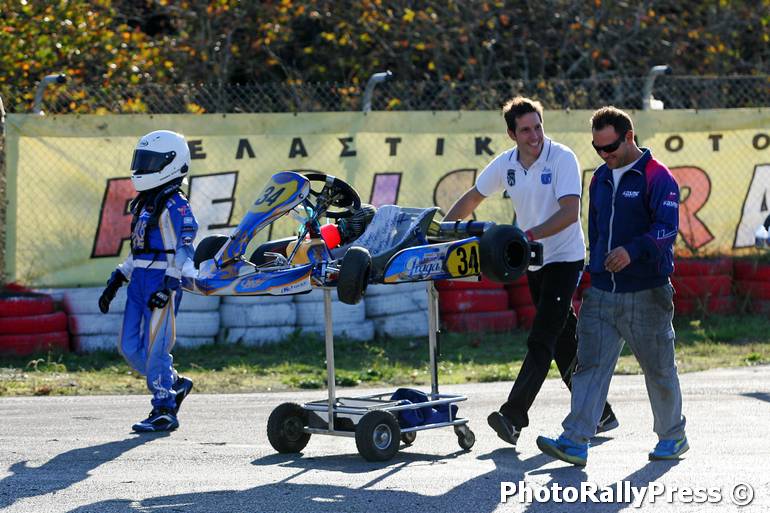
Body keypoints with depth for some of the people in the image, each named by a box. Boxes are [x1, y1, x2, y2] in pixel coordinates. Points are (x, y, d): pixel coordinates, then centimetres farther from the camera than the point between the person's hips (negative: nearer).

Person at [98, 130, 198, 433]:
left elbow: (182, 251, -16)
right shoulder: (143, 204, 18)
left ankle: (165, 412, 0)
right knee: (130, 346, 8)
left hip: (162, 283, -9)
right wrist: (115, 283, 21)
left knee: (155, 348, -8)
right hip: (139, 282, 9)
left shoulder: (175, 206, -10)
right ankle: (175, 385, 23)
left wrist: (168, 287, -24)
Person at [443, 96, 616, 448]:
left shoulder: (562, 158, -15)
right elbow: (473, 198, 15)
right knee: (564, 342, 11)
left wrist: (530, 235, -33)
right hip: (534, 262, 7)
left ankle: (513, 416, -21)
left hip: (565, 258, -7)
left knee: (541, 339, -14)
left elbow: (570, 212, -24)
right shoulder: (505, 164, 2)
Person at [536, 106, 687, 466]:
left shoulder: (658, 178, -9)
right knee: (590, 365, -5)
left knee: (658, 368, 7)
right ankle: (575, 442, -10)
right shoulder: (600, 179, 14)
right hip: (601, 292, 6)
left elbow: (667, 228, -20)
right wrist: (592, 272, 23)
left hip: (646, 294, -6)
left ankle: (672, 437, 24)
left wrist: (632, 251, -35)